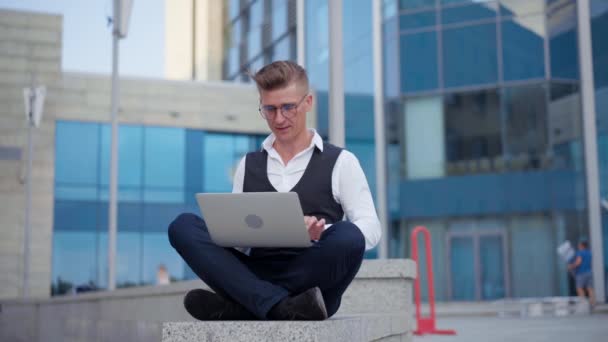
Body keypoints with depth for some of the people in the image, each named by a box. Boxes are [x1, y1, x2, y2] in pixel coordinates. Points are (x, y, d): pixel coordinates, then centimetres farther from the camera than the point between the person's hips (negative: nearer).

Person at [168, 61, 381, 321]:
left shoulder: (340, 162, 10)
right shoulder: (248, 165, 20)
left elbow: (370, 229, 2)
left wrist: (323, 234, -18)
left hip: (312, 280, -3)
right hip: (256, 276, 3)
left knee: (348, 237, -34)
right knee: (183, 226, -17)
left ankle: (241, 305, -27)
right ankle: (278, 306, -34)